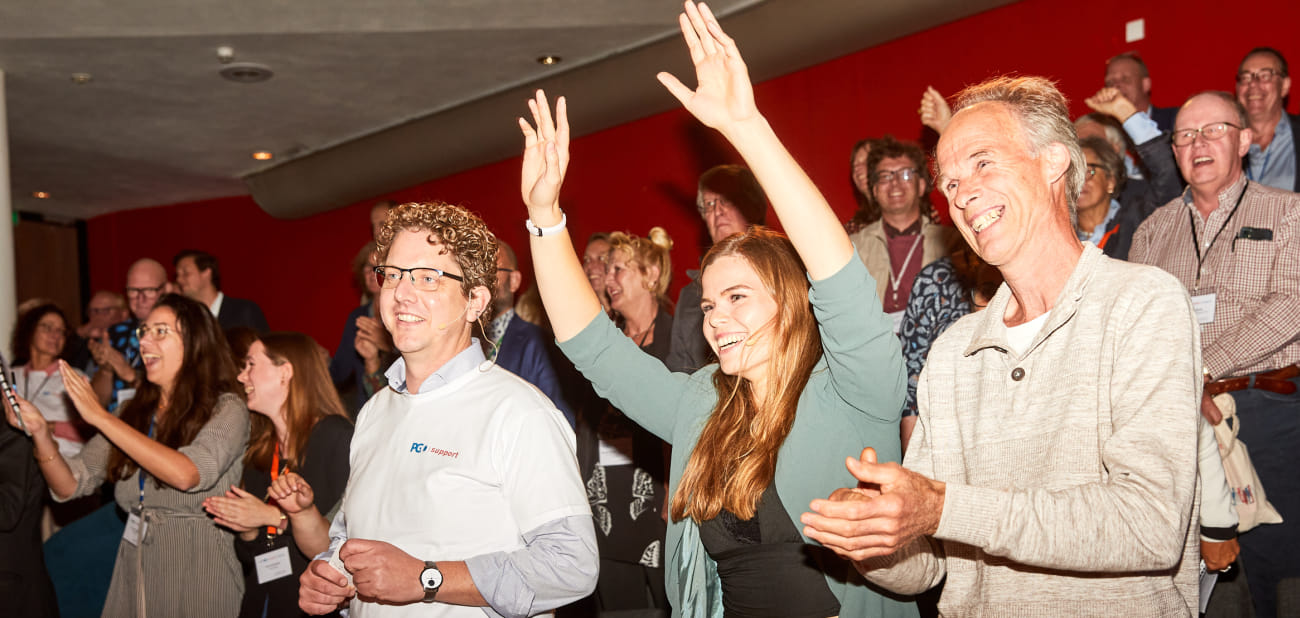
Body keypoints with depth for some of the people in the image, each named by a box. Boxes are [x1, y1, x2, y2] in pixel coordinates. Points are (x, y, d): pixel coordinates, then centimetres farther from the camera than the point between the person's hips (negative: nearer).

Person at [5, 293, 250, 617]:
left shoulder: (226, 409, -9)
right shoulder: (135, 414, 7)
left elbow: (188, 474, -25)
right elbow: (70, 485, 5)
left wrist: (101, 417, -19)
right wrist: (41, 432, -13)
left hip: (198, 577, -5)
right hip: (133, 575, 5)